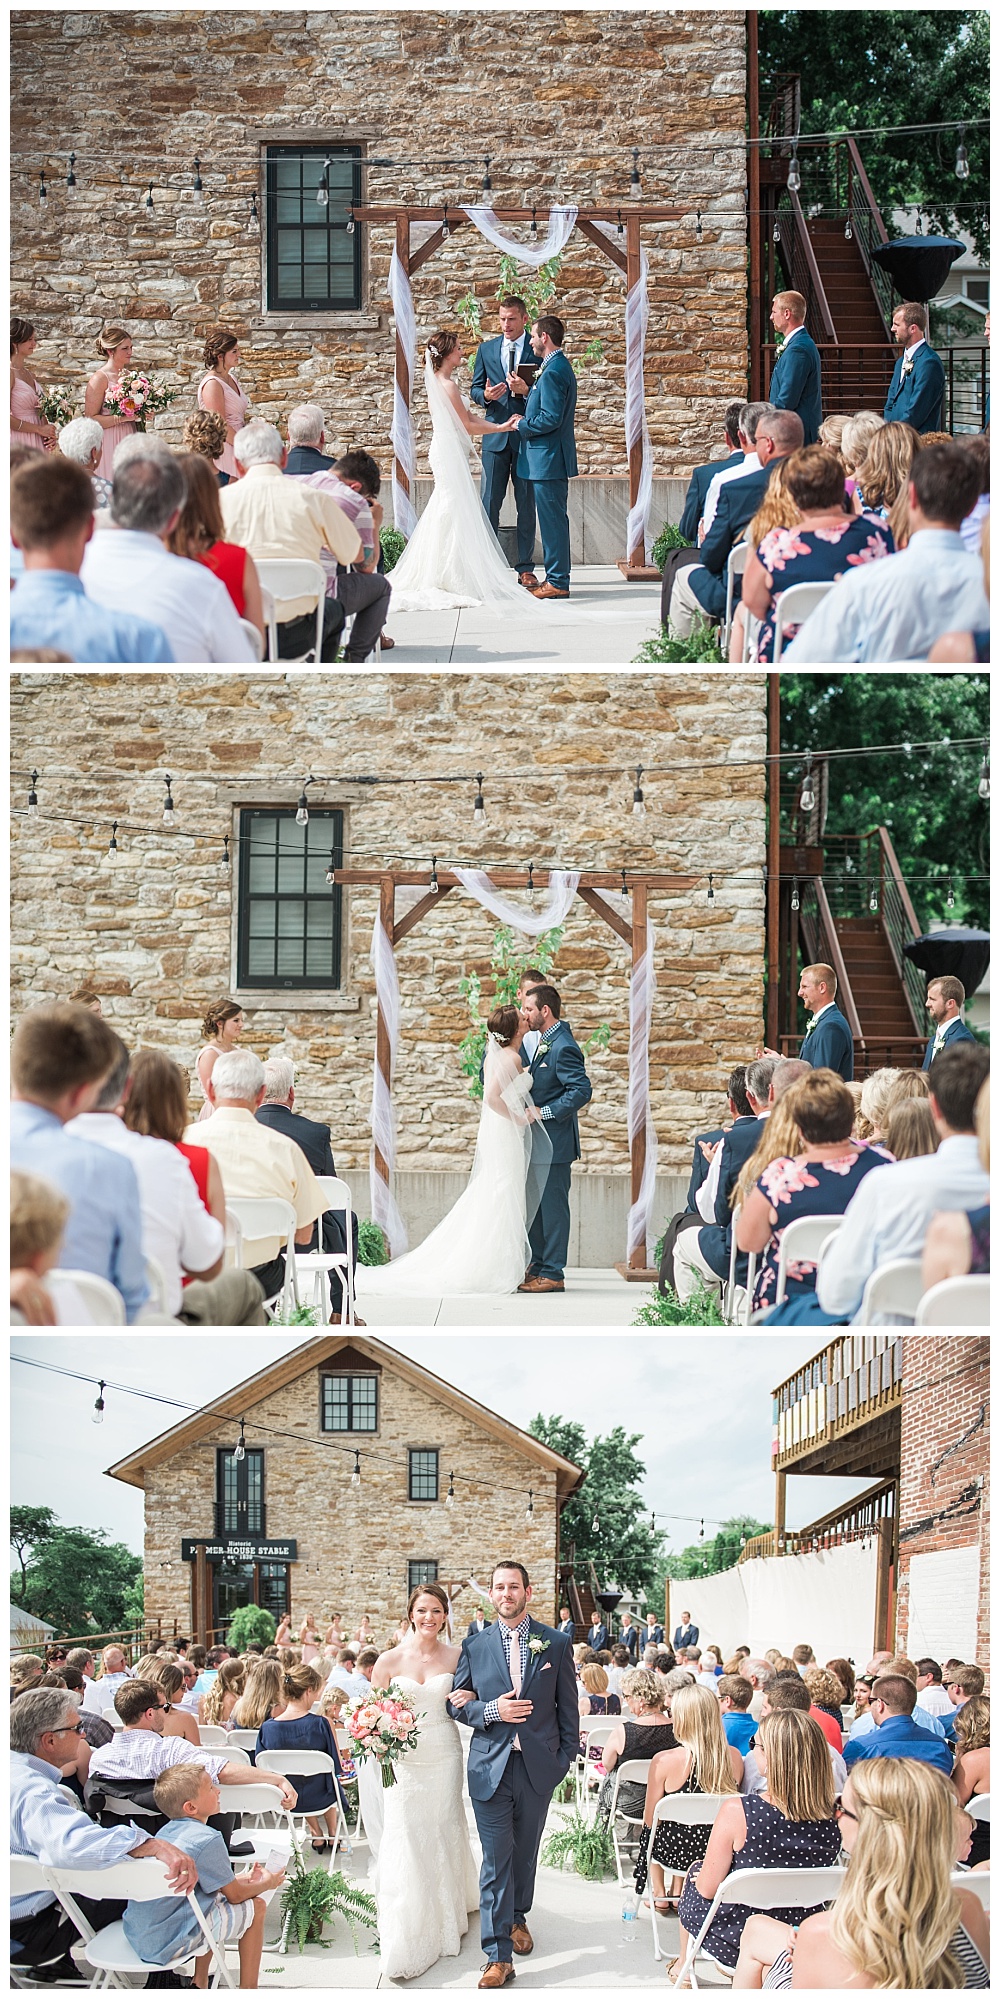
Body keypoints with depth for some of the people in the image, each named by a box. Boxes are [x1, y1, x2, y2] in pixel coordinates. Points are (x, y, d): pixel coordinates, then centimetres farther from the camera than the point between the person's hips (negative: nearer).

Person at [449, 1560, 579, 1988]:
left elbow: (568, 1707, 5)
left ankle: (517, 1918, 39)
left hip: (537, 1765, 1)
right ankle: (499, 1955, -4)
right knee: (496, 1860, -4)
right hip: (491, 1767, -1)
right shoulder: (474, 1646, 3)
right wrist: (491, 1711, -12)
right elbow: (459, 1704, 6)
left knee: (525, 1852, 14)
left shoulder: (556, 1644, 2)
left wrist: (566, 1756, 0)